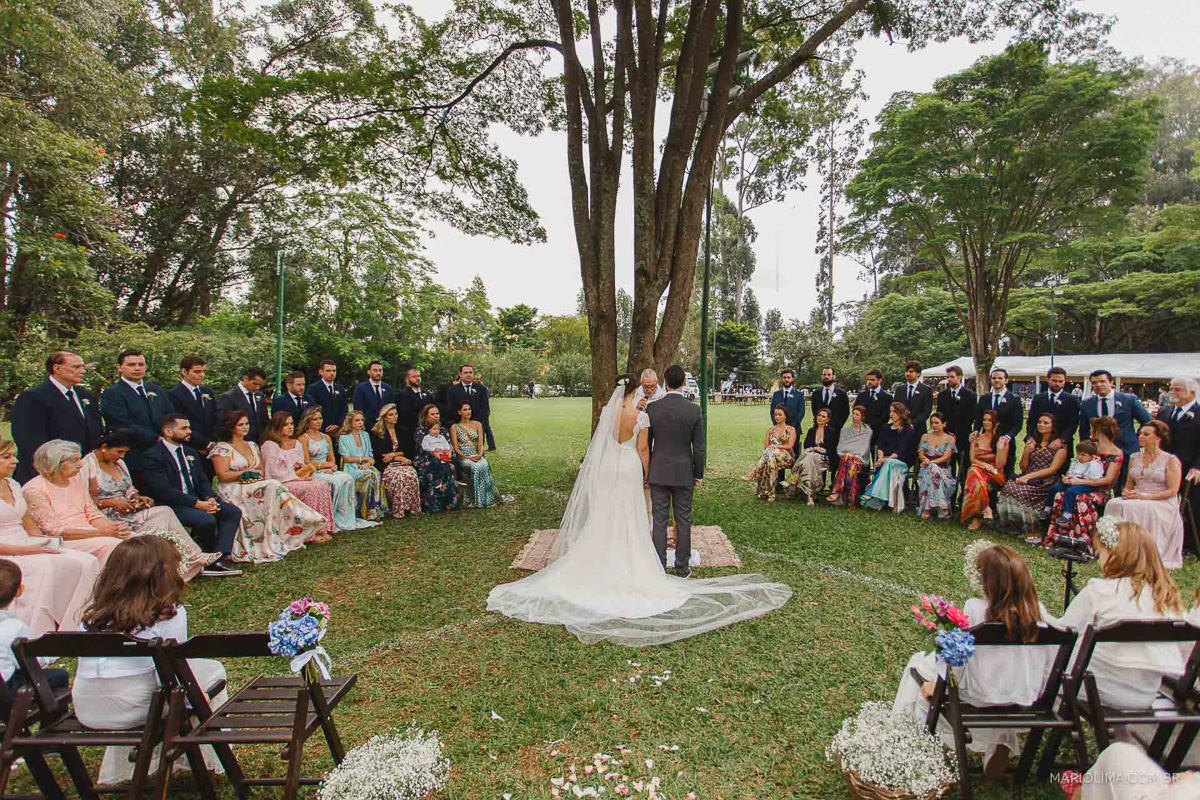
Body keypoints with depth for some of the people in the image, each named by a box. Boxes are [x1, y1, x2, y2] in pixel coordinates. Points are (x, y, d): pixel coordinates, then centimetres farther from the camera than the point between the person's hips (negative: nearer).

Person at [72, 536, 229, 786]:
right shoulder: (169, 613, -9)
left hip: (86, 712, 7)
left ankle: (116, 771, 41)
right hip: (132, 708, -6)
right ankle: (209, 759, 22)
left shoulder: (94, 612, 9)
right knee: (213, 671, 12)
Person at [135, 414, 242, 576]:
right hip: (171, 505, -8)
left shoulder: (191, 453, 18)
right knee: (207, 520, -31)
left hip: (197, 500, 8)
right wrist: (197, 504, -23)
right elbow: (164, 490, -18)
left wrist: (210, 498, -7)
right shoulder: (152, 456, -8)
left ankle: (219, 558, -20)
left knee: (234, 512, -12)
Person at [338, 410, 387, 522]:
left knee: (377, 475, -30)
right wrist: (364, 459, -4)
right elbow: (346, 458, -4)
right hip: (351, 468, -4)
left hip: (365, 467, 4)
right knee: (369, 476, -33)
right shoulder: (344, 438, 4)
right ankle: (368, 512, -29)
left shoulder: (366, 435, 20)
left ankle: (376, 510, -31)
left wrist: (369, 463, -6)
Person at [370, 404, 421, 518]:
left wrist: (394, 454, -6)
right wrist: (399, 458, -10)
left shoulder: (402, 431, 18)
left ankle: (412, 507, -25)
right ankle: (397, 510, -30)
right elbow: (377, 454, -4)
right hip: (385, 465, -3)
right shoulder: (376, 433, 4)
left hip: (402, 462, 4)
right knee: (398, 476, -35)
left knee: (412, 474, -30)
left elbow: (408, 450, 13)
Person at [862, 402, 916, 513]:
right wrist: (881, 458, -12)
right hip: (886, 460, 3)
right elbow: (880, 446, 8)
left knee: (890, 464, -35)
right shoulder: (887, 428, 19)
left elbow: (901, 450, -10)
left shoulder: (908, 430, 3)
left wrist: (888, 459, -23)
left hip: (902, 461, -3)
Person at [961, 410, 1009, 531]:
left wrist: (1000, 448, -16)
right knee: (974, 474, -36)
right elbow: (972, 458, 10)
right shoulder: (976, 437, 13)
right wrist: (985, 465, -9)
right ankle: (985, 509, -29)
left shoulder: (1003, 440, 4)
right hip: (978, 468, 3)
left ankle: (975, 517, -27)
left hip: (994, 475, -2)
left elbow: (999, 465, -3)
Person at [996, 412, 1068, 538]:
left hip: (1045, 483, -5)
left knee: (1020, 492, -31)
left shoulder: (1060, 445, 2)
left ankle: (1033, 531, -16)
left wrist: (1029, 476, -16)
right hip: (1028, 479, 5)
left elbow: (1052, 469, -8)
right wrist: (1026, 452, -2)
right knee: (1008, 487, -26)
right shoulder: (1032, 442, 17)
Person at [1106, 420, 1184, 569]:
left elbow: (1172, 491, -7)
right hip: (1136, 500, 5)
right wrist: (1126, 492, -3)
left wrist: (1144, 497, -18)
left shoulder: (1170, 460, 1)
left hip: (1162, 503, -5)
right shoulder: (1134, 458, 17)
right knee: (1114, 504, -27)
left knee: (1134, 509, -35)